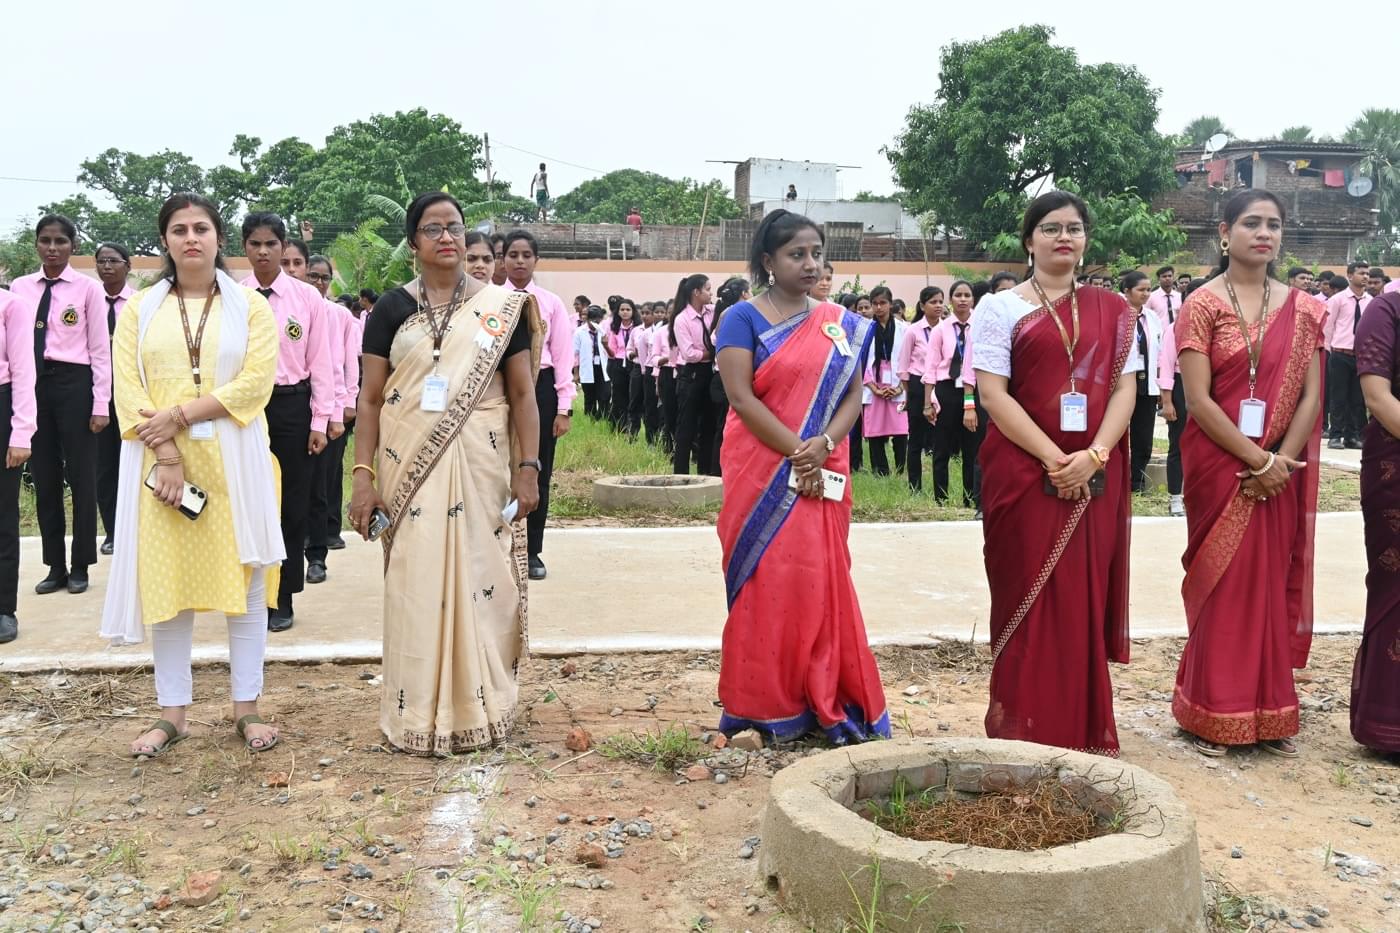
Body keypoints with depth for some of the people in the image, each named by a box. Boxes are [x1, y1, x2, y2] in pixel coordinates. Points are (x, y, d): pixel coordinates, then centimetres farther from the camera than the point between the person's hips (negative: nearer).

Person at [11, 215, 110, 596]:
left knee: (80, 475, 4)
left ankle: (79, 566, 16)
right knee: (44, 478, 9)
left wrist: (101, 403, -7)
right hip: (33, 383, 4)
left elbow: (100, 349, -4)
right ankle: (55, 566, 20)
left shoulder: (88, 288, -4)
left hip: (72, 382, -4)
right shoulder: (20, 287, 7)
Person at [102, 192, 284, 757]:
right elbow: (127, 389, -1)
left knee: (243, 580, 1)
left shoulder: (250, 306, 5)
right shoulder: (140, 309, 9)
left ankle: (246, 707, 10)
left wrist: (180, 415, -15)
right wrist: (166, 456, -14)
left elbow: (256, 382, -8)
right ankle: (172, 712, 12)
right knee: (166, 581, 3)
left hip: (234, 461, -1)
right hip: (160, 462, 1)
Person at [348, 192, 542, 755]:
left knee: (479, 582, 4)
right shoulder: (393, 308, 5)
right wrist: (363, 475, -4)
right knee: (415, 586, 3)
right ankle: (419, 716, 15)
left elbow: (523, 393, 3)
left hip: (479, 468, 0)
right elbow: (370, 398, 4)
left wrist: (528, 467, -5)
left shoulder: (501, 307, 3)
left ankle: (479, 709, 19)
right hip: (410, 469, 1)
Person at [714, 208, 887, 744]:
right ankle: (766, 707, 8)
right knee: (766, 580, -1)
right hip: (762, 474, -3)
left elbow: (853, 394, 5)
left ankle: (824, 703, 13)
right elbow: (741, 397, -12)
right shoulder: (744, 318, -3)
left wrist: (823, 446, -13)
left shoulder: (840, 324, 10)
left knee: (822, 581, 5)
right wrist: (796, 452, -18)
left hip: (823, 476, 4)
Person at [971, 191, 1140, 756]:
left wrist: (1093, 456, -12)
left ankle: (1086, 732, 17)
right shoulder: (1000, 308, 3)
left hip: (1095, 480, 3)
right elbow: (993, 394, -7)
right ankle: (1026, 732, 10)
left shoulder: (1112, 310, 12)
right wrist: (1053, 459, -15)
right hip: (1024, 473, -3)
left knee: (1087, 600, 6)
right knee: (1030, 600, 0)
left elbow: (1124, 388, 5)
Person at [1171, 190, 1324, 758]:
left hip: (1280, 469, 4)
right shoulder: (1202, 305, -5)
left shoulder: (1301, 309, 6)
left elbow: (1311, 396, 2)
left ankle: (1268, 714, 20)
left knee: (1273, 584, 9)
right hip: (1219, 466, -3)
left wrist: (1280, 462, -11)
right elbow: (1197, 399, -12)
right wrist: (1257, 461, -15)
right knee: (1221, 584, 2)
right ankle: (1214, 715, 14)